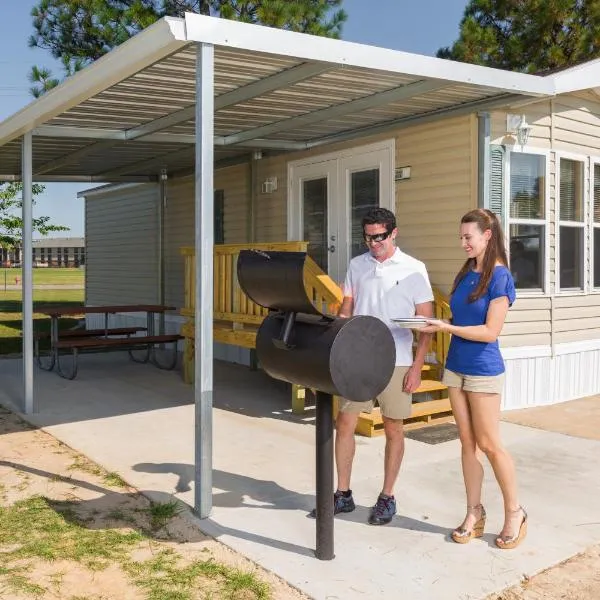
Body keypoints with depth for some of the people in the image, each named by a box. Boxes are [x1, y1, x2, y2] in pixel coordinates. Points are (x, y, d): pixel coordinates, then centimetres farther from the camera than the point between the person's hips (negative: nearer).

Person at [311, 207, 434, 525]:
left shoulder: (413, 269, -3)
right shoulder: (356, 265, 7)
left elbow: (426, 321, -3)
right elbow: (345, 312, 12)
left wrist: (417, 366, -9)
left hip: (395, 363, -3)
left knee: (393, 430, 7)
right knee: (343, 424, 5)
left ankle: (387, 498, 22)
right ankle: (343, 494, 20)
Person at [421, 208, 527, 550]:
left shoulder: (500, 277, -13)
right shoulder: (465, 274, 9)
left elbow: (491, 331, -18)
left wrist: (446, 328, -22)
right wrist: (435, 327, 1)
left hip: (483, 371, -7)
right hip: (456, 368, 7)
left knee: (490, 444, 1)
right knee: (468, 442, 10)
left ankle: (515, 513, 19)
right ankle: (475, 513, 20)